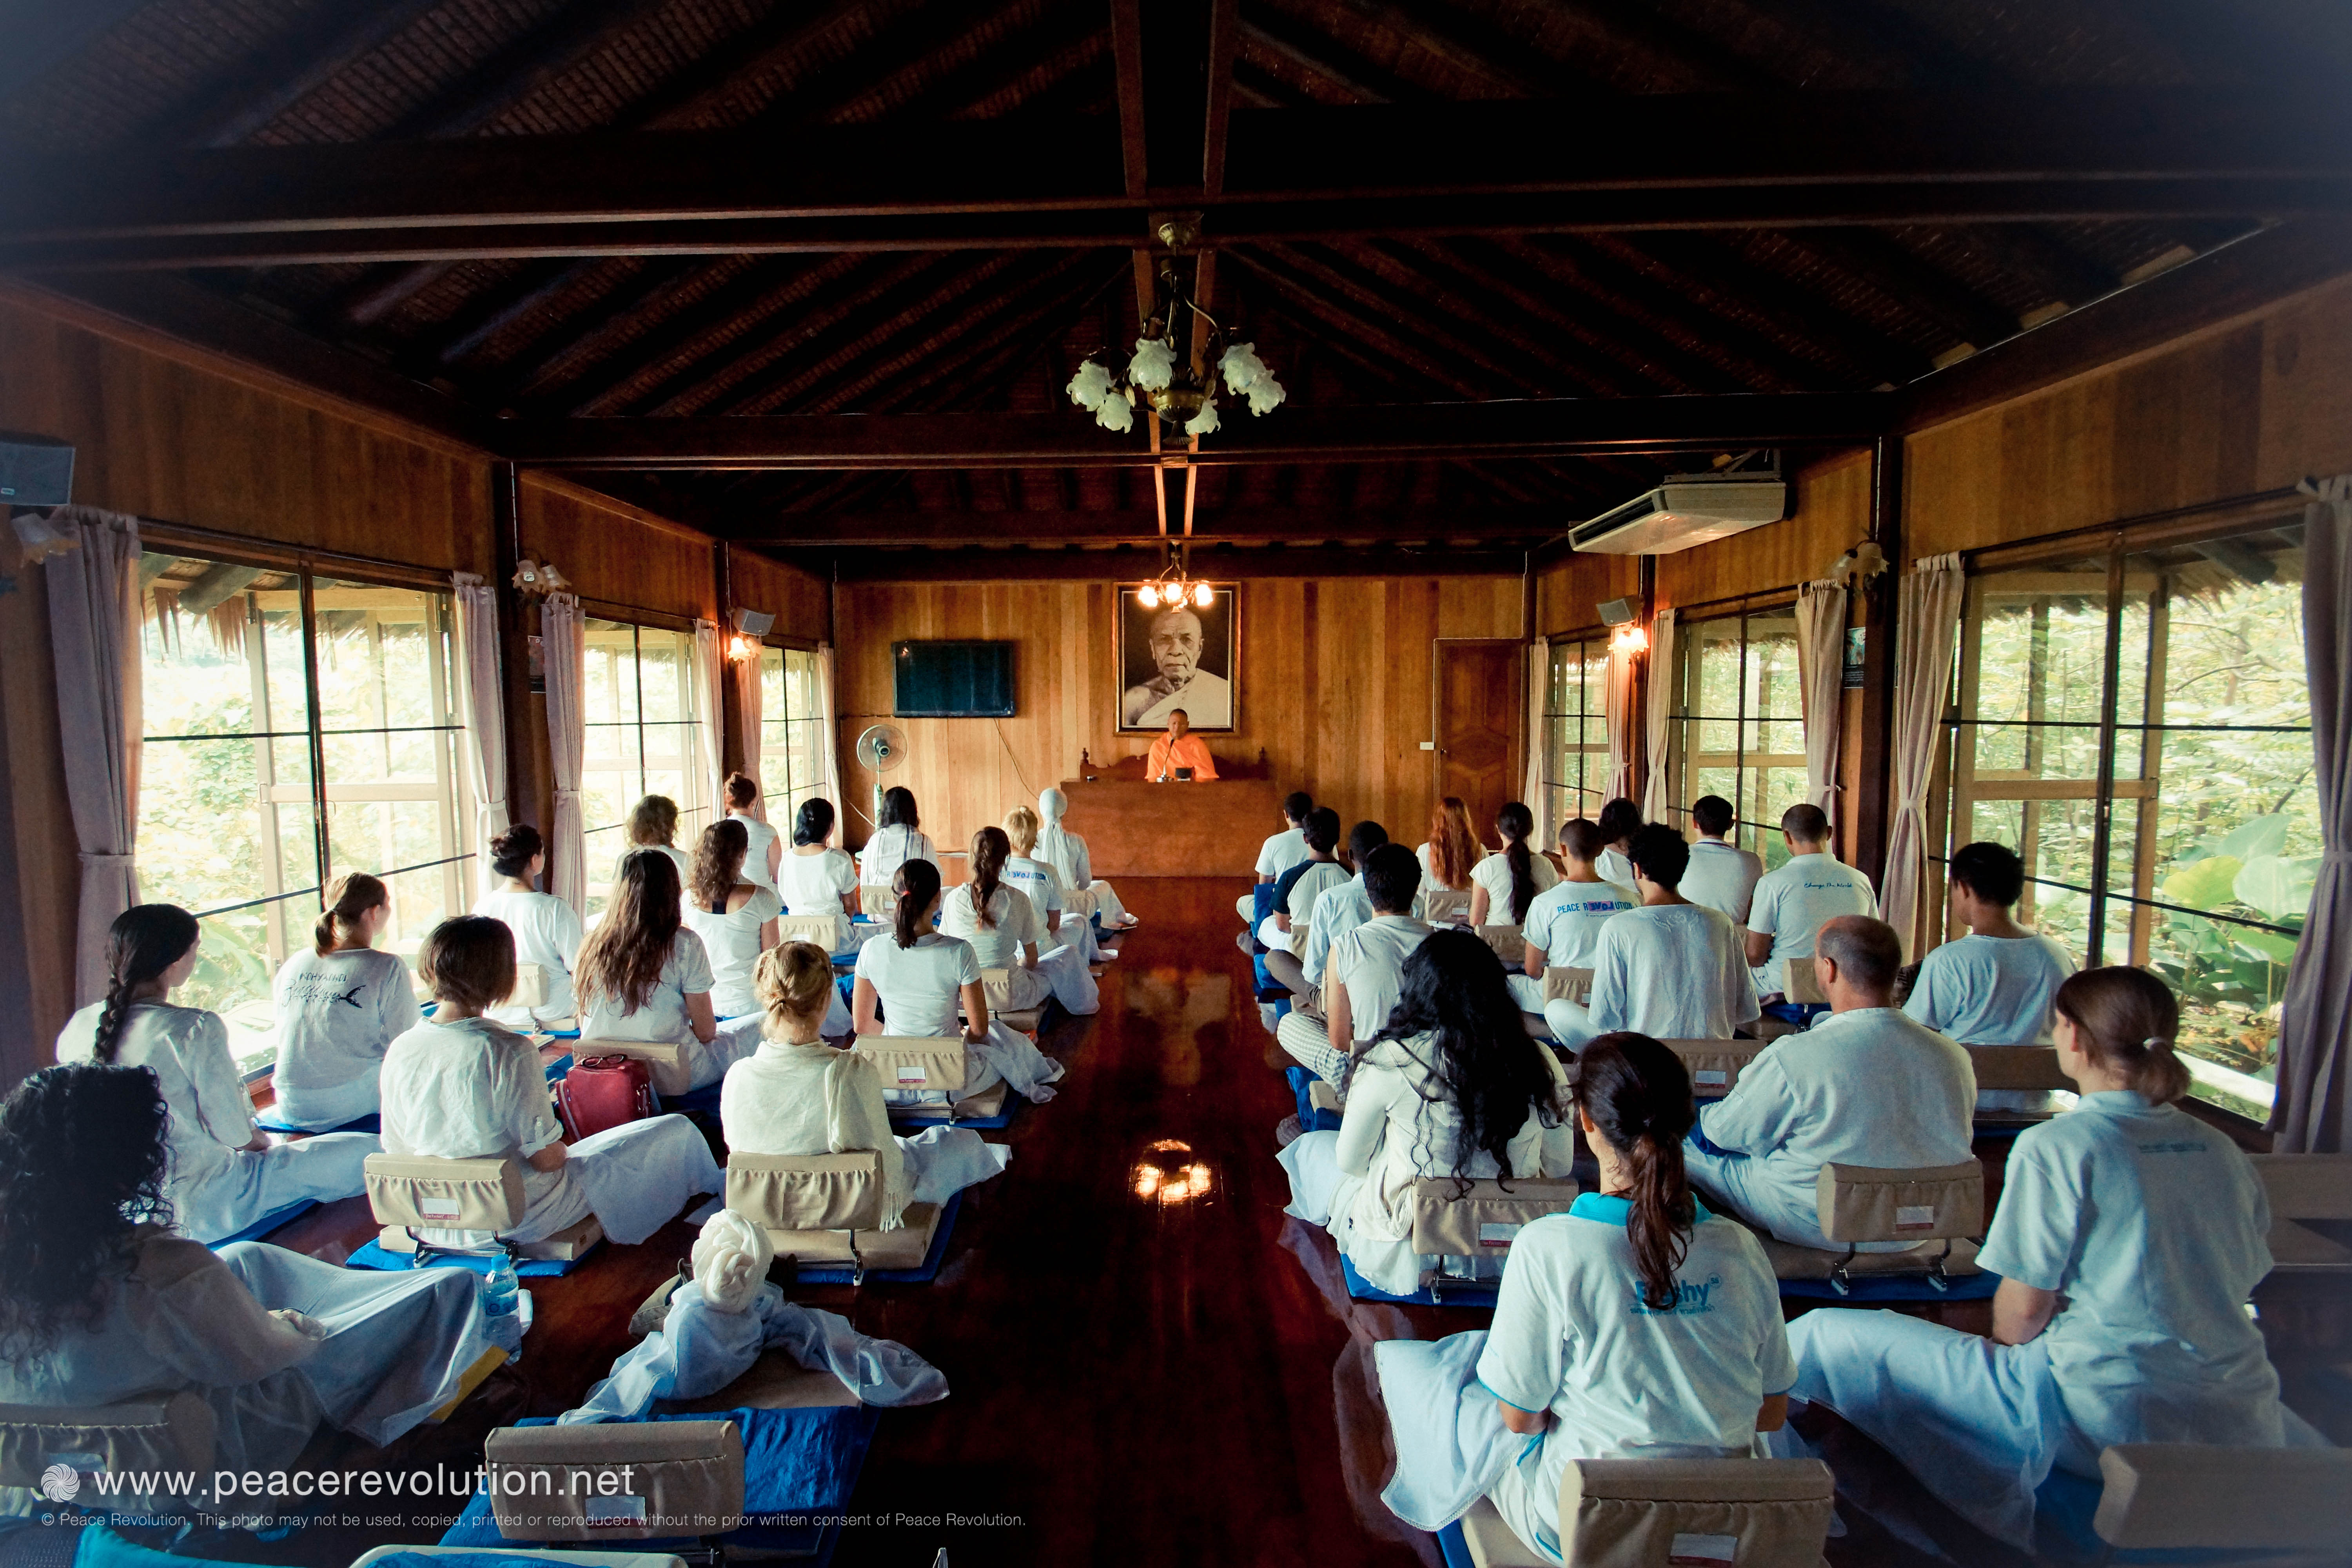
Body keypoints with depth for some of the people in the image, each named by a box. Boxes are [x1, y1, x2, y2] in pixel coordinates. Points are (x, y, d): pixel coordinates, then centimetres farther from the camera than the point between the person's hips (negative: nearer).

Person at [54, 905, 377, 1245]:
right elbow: (236, 1134, -16)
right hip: (201, 1211, -8)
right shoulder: (196, 1030, -23)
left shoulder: (78, 1027, -2)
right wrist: (264, 1144, 8)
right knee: (371, 1153, -5)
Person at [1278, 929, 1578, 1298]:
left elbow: (1350, 1161, -5)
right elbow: (1560, 1167, 1)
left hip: (1407, 1256, -3)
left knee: (1313, 1146, 23)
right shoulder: (1540, 1062, -12)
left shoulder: (1389, 1060, -20)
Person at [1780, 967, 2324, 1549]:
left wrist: (2006, 1349, 12)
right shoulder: (2222, 1150, 6)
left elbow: (2022, 1312, -12)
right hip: (2242, 1425, 7)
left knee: (1833, 1335, -1)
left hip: (2110, 1415, -6)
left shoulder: (2057, 1145, -13)